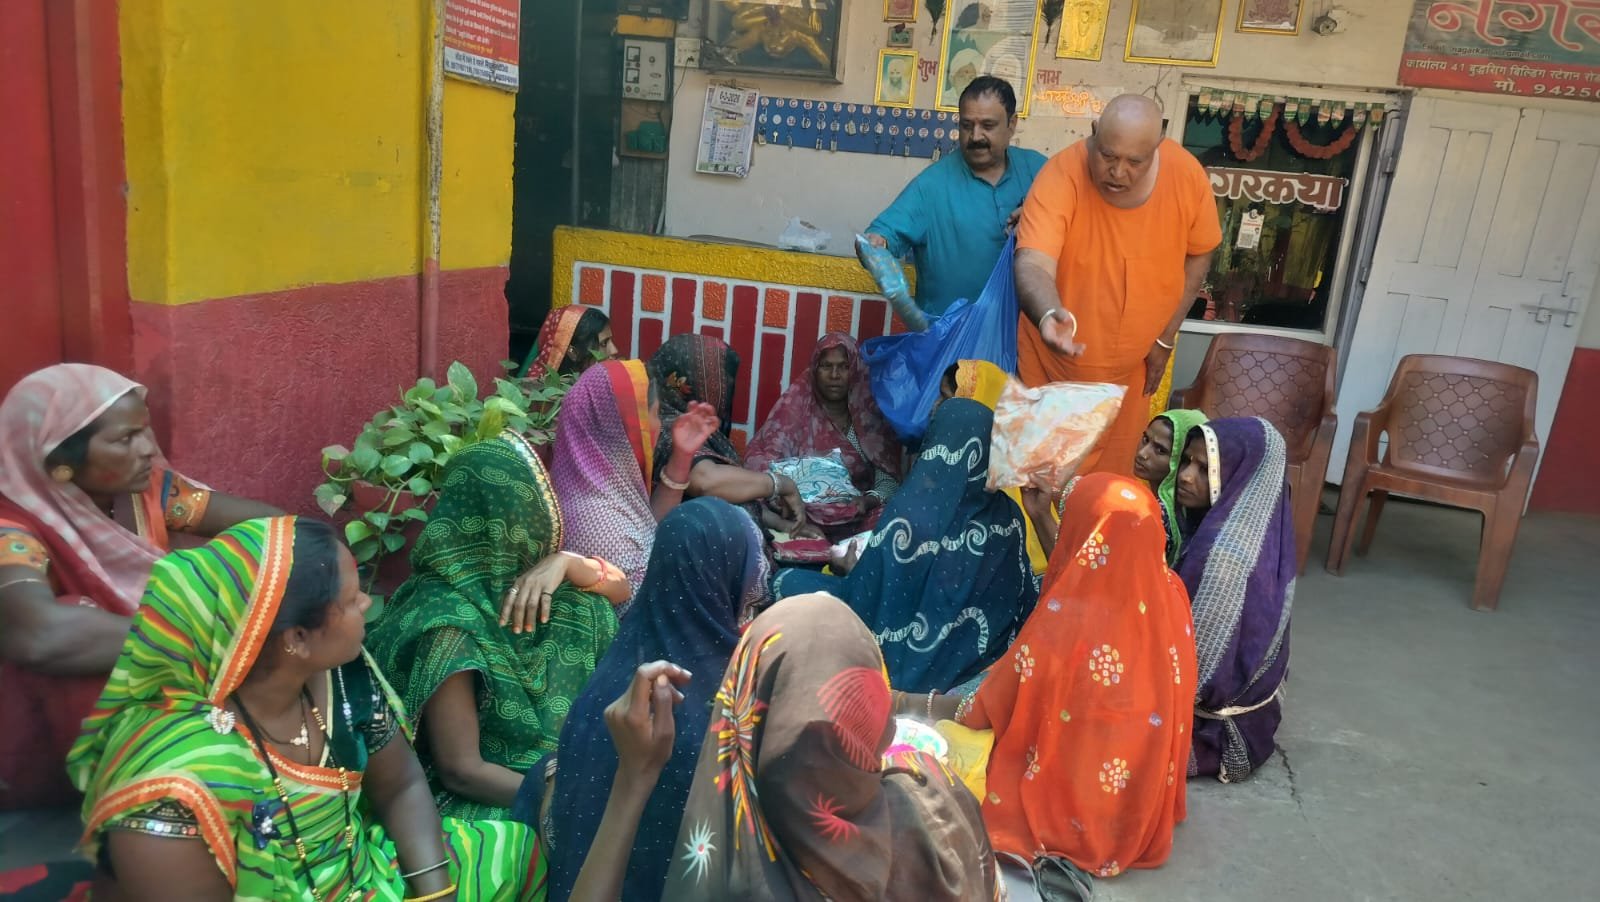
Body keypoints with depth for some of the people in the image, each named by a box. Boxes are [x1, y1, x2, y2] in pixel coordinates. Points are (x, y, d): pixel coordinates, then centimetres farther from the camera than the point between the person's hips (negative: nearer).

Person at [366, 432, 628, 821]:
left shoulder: (508, 572, 0)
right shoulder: (450, 623, -22)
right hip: (481, 802, -7)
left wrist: (565, 562, -15)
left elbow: (620, 585, 4)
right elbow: (460, 771, -22)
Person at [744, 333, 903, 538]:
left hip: (857, 520, 2)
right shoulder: (797, 406, 1)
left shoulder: (871, 414, 4)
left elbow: (889, 480, 1)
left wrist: (867, 501, -21)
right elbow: (759, 459, -8)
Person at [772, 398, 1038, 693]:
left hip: (904, 657, -6)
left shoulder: (913, 512, -29)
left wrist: (852, 569, 0)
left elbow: (862, 600, -21)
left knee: (787, 581, 13)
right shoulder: (1010, 517, -13)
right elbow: (1023, 602, 0)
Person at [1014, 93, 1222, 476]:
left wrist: (1165, 339, 0)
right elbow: (1033, 263, -37)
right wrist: (1048, 315, -58)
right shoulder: (1062, 175, -25)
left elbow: (1198, 255, 1)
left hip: (1132, 364, 3)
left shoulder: (1188, 175, -15)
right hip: (1055, 360, -2)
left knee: (1112, 472, 17)